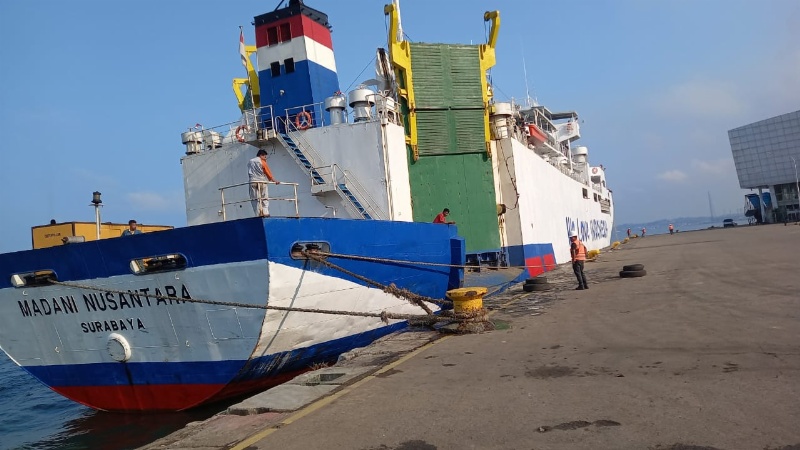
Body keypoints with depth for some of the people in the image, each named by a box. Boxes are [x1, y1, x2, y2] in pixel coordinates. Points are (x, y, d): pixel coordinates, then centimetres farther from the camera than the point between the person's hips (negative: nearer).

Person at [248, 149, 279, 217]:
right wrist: (274, 181, 9)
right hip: (262, 182, -2)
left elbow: (249, 173, 15)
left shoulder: (250, 162, 14)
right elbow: (268, 172, 3)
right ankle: (265, 213, -5)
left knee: (255, 199, 0)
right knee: (264, 199, 4)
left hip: (253, 182, 3)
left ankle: (259, 214, -8)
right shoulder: (262, 162, 1)